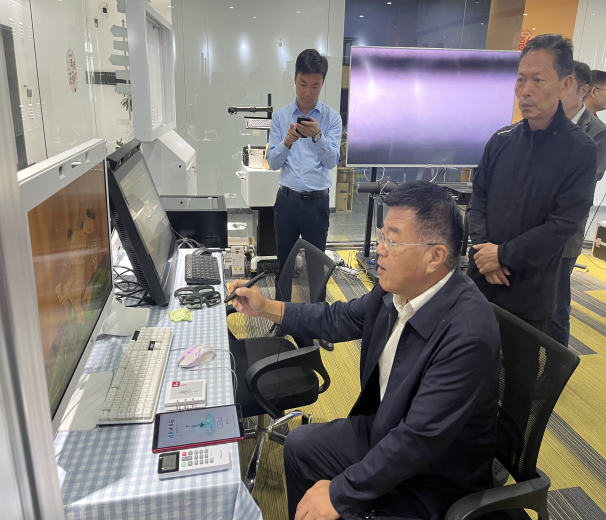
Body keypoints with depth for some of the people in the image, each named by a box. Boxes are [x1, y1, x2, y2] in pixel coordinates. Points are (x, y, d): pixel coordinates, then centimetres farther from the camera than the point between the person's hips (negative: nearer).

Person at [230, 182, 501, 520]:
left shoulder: (468, 335, -34)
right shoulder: (399, 287, -13)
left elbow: (418, 441, -31)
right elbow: (342, 319, 5)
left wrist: (339, 493, -22)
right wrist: (267, 308, 2)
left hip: (434, 476, -6)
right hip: (386, 429, 7)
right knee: (300, 445, 14)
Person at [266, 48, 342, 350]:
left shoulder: (331, 118, -1)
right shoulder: (280, 117, 3)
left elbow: (332, 161, -11)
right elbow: (273, 162, -1)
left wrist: (317, 136, -29)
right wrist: (287, 142, -21)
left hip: (317, 201, -1)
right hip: (287, 199, 2)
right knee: (284, 262, 12)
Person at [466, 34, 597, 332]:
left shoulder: (580, 151, -9)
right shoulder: (501, 140, 3)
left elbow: (563, 225, -15)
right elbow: (478, 198, 4)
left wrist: (503, 255, -15)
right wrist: (483, 247, -10)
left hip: (529, 288, -3)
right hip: (481, 276, 3)